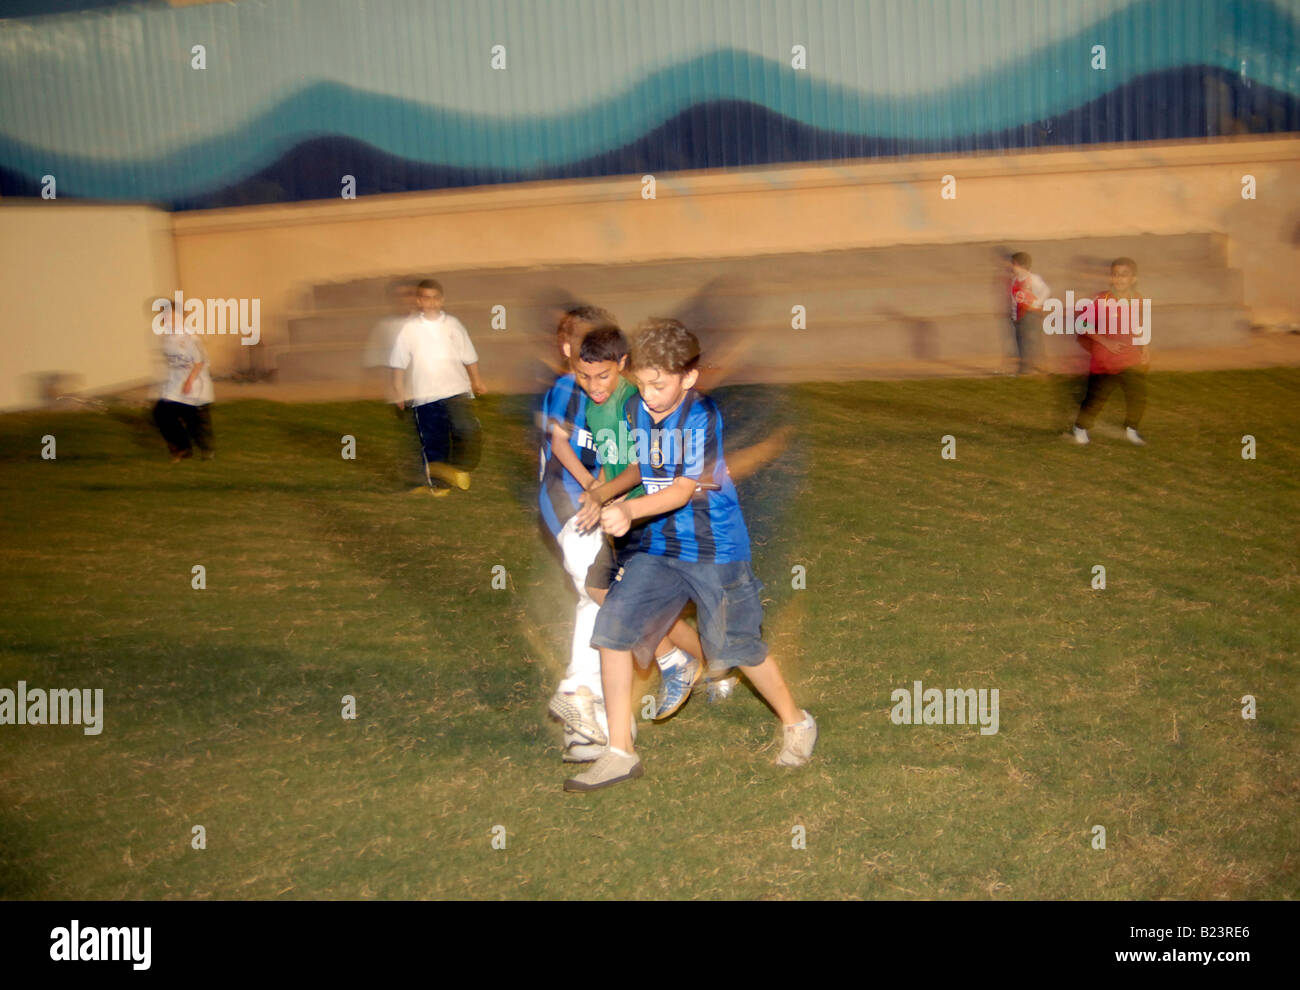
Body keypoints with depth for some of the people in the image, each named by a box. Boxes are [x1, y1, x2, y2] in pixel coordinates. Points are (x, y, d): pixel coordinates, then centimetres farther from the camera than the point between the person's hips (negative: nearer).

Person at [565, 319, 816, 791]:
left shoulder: (702, 416, -19)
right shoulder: (637, 409, 2)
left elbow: (684, 489, -26)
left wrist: (629, 510, -42)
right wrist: (604, 492, 2)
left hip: (714, 549, -6)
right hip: (657, 547, 6)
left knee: (736, 645, 4)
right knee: (613, 626, -7)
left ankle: (796, 722, 33)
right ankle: (620, 753, 3)